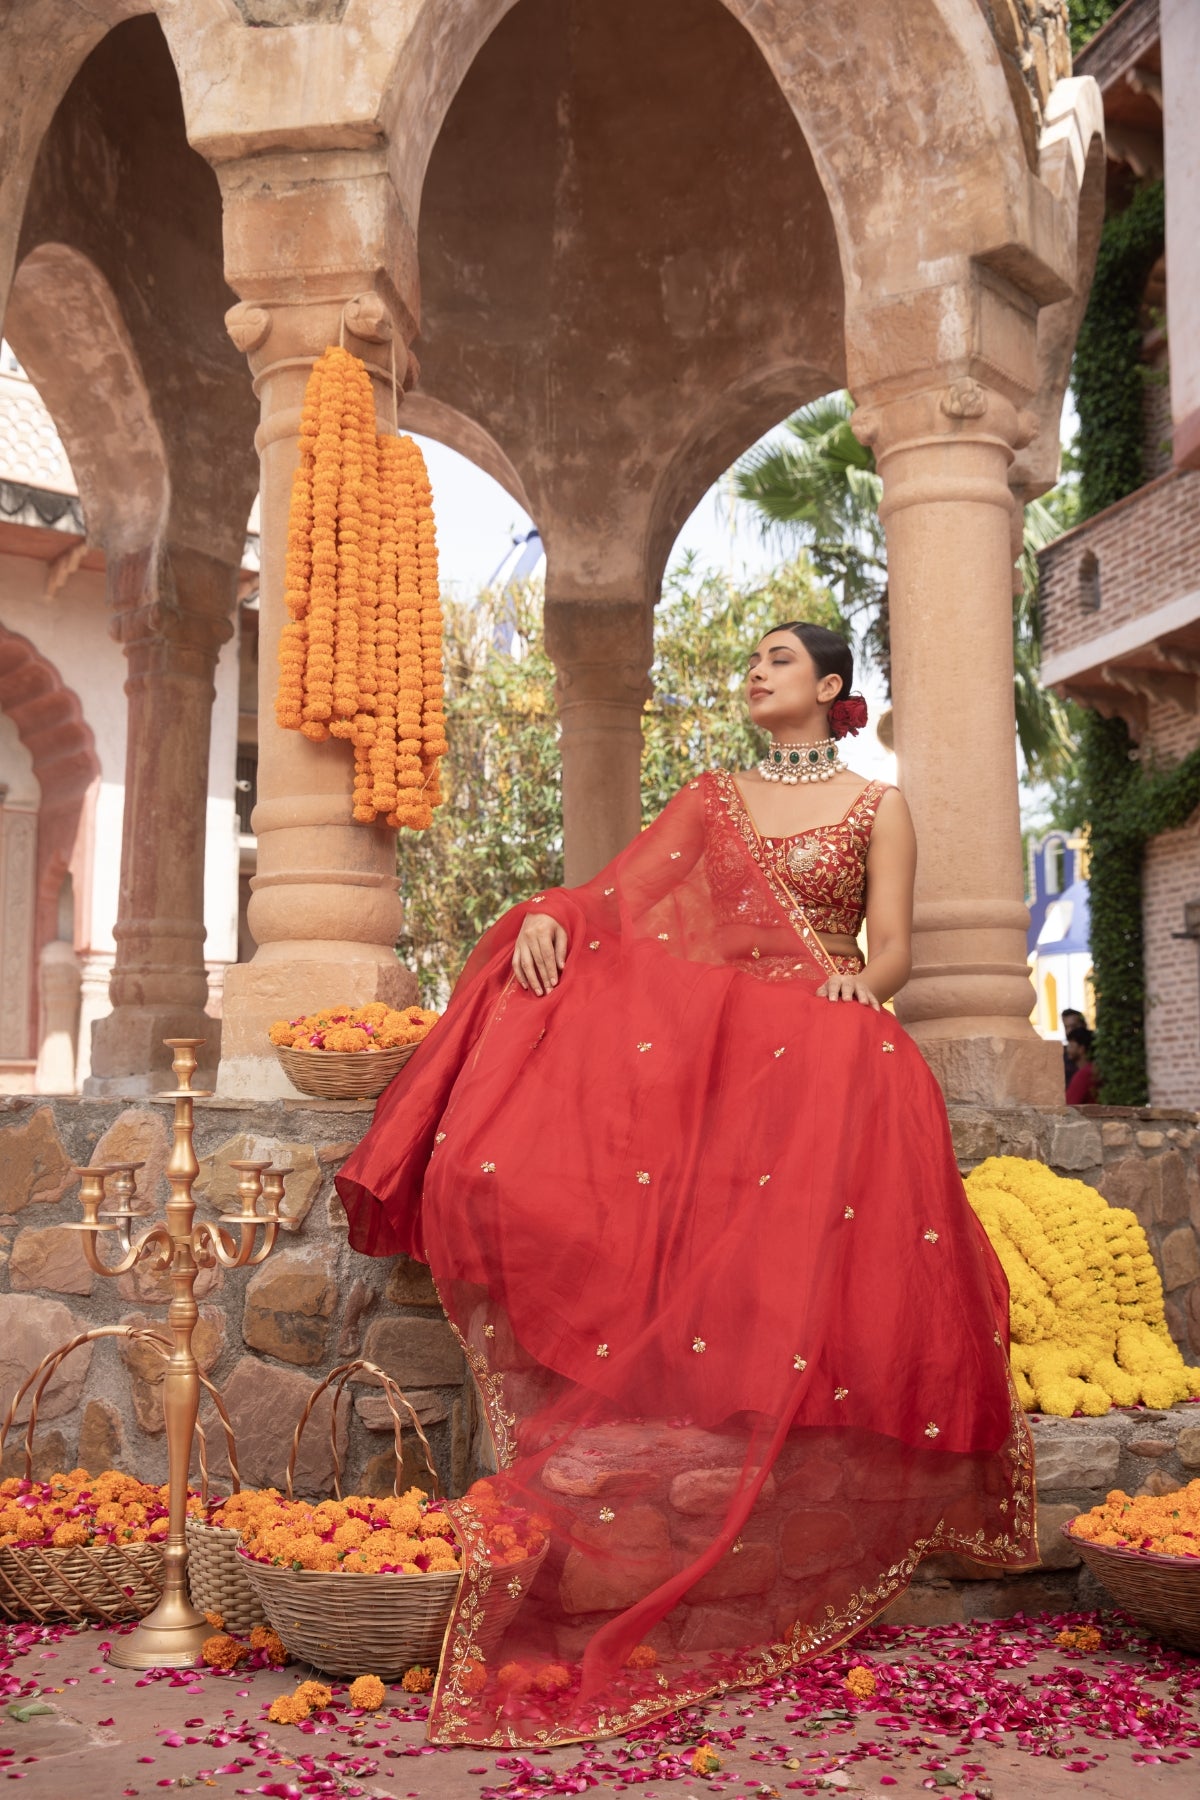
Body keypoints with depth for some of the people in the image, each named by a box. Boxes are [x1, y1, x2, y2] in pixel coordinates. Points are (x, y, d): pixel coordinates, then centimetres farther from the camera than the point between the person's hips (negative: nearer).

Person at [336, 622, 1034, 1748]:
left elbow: (893, 949, 4)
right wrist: (548, 916, -11)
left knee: (806, 1270, -22)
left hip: (825, 1052, -3)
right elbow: (623, 894, 9)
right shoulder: (713, 798, 20)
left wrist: (860, 982, -19)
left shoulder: (877, 807, 12)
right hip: (712, 1040, 4)